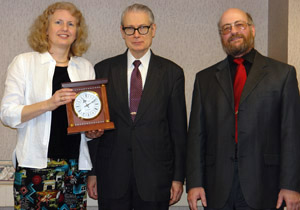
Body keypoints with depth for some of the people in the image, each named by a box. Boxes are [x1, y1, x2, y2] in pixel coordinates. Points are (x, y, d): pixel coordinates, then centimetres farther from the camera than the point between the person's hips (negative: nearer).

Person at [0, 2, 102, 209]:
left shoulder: (86, 68, 12)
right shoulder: (24, 62, 2)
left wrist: (93, 130, -1)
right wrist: (48, 104, -19)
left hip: (75, 165, 3)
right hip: (36, 164, -3)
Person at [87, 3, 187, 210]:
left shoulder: (172, 72, 3)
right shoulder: (103, 70, 5)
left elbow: (179, 129, 3)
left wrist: (178, 177, 1)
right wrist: (92, 172, 4)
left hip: (155, 177, 0)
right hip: (111, 177, 1)